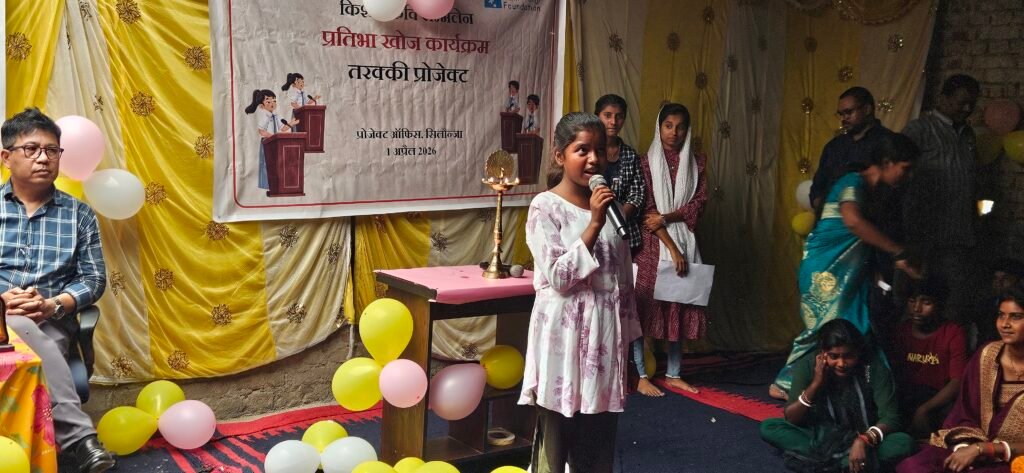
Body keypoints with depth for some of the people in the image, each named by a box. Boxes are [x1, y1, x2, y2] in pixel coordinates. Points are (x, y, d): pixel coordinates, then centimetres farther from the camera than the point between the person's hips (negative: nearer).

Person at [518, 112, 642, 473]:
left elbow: (623, 279, 13)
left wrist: (629, 338, 13)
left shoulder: (610, 205, 9)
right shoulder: (545, 207, -9)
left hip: (605, 332, 5)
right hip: (565, 334, -5)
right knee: (556, 437, 4)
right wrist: (594, 224, -19)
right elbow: (558, 277, -16)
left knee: (599, 440, 12)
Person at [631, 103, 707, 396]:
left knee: (681, 307, 7)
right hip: (653, 243, -4)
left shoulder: (695, 162, 9)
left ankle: (673, 374, 17)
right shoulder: (647, 162, -3)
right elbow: (648, 210, -9)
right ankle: (641, 376, 2)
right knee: (646, 305, -4)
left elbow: (699, 202, 1)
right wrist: (671, 248, -15)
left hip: (685, 241, 4)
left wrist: (666, 218, -15)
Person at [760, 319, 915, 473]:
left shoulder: (874, 367, -18)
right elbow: (790, 419, -15)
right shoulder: (807, 365, -15)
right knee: (768, 427, -21)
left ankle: (819, 460, -32)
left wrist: (864, 441, -39)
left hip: (863, 439, -1)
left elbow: (890, 417, -20)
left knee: (905, 443, -31)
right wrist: (816, 384, -28)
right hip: (820, 437, 1)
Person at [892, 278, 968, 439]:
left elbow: (957, 382, -13)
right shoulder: (902, 331, 11)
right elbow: (895, 371, 11)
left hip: (939, 400, -3)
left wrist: (924, 409, -24)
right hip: (907, 397, 4)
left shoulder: (954, 334, -5)